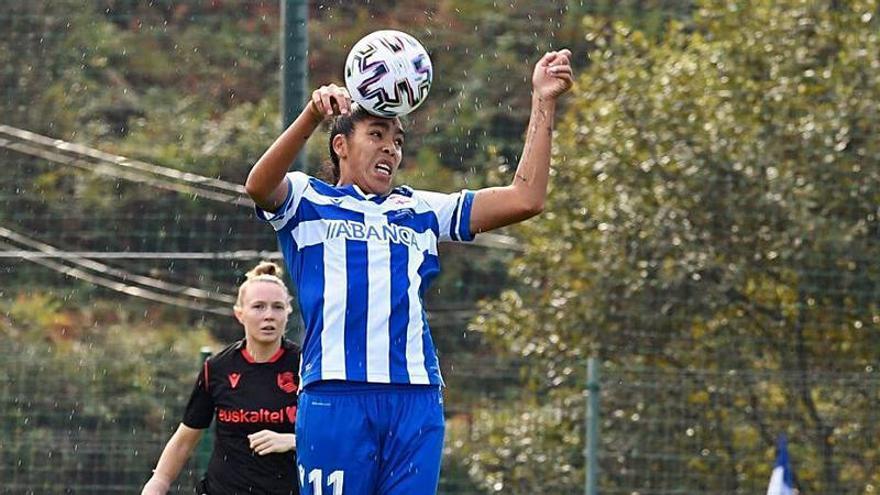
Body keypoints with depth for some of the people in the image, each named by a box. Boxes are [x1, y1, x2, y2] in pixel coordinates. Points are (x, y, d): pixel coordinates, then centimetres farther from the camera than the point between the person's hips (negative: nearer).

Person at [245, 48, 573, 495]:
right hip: (335, 395, -4)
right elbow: (259, 185, -11)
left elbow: (524, 199, 16)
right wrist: (312, 115, -27)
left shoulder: (421, 211, 24)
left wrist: (543, 103, 10)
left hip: (416, 400, 4)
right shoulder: (308, 201, 13)